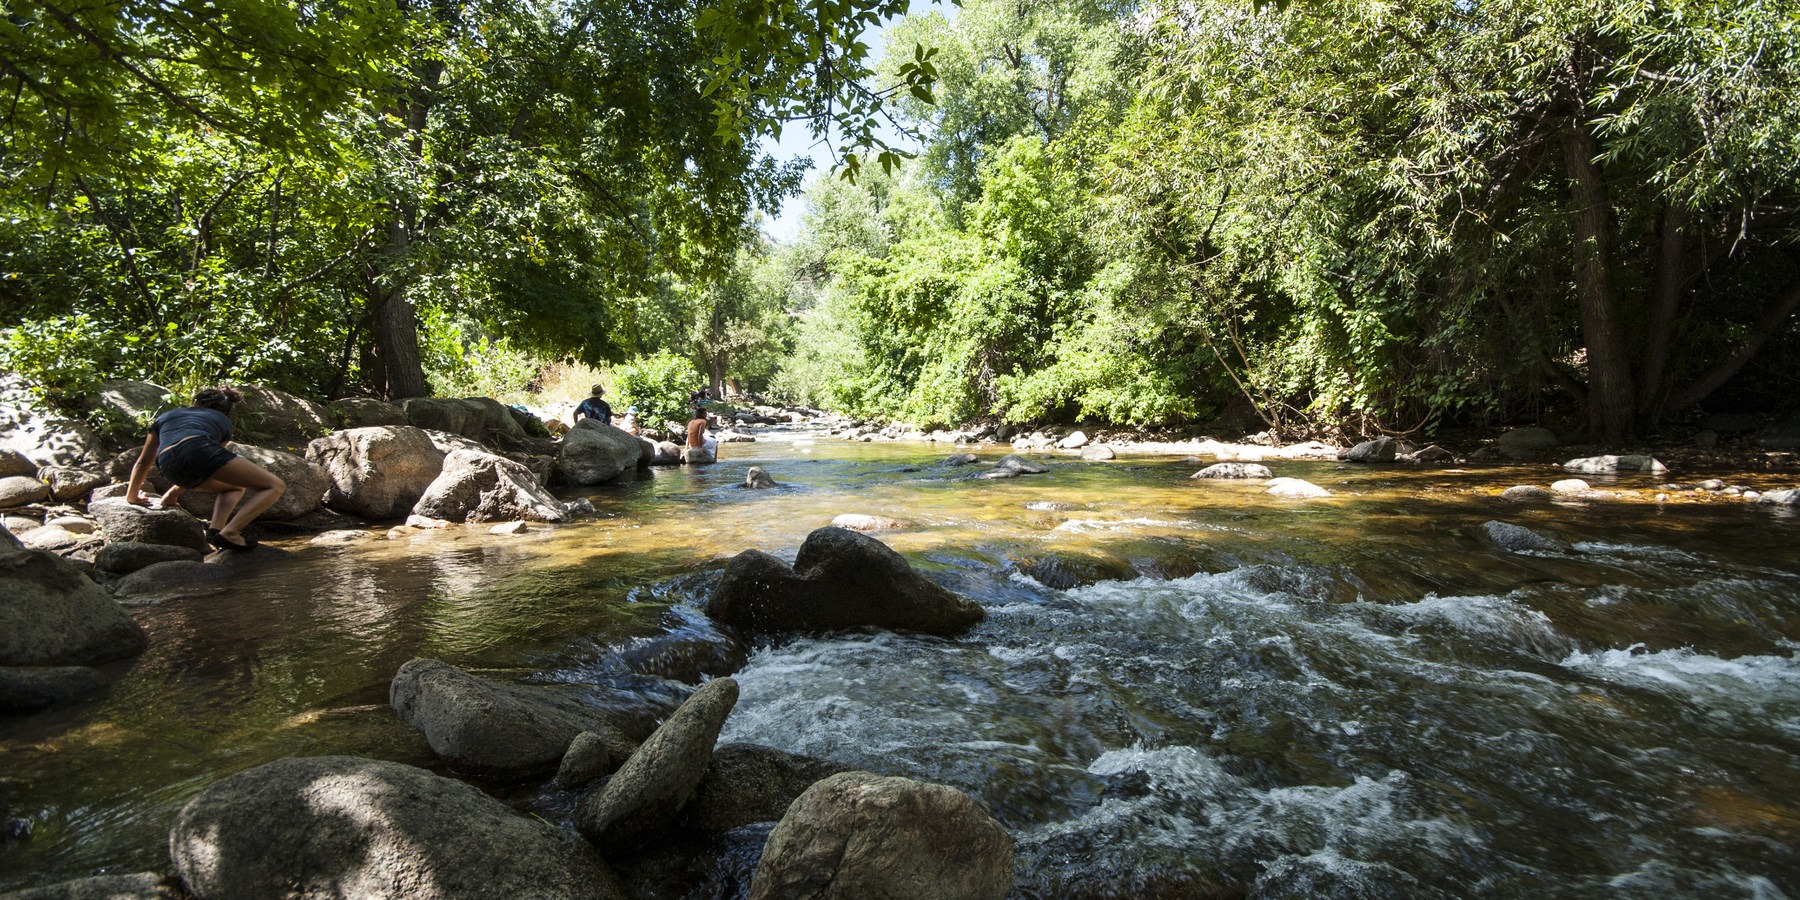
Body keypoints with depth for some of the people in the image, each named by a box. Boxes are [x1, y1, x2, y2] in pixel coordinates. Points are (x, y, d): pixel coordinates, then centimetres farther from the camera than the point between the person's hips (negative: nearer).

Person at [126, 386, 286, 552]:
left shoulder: (166, 416, 39)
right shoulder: (223, 421, 33)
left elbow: (143, 461, 41)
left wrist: (132, 495, 55)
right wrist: (173, 493, 52)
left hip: (169, 466, 5)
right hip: (200, 450, -4)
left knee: (236, 487, 32)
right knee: (276, 486, 1)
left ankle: (215, 528, 5)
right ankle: (229, 533, -19)